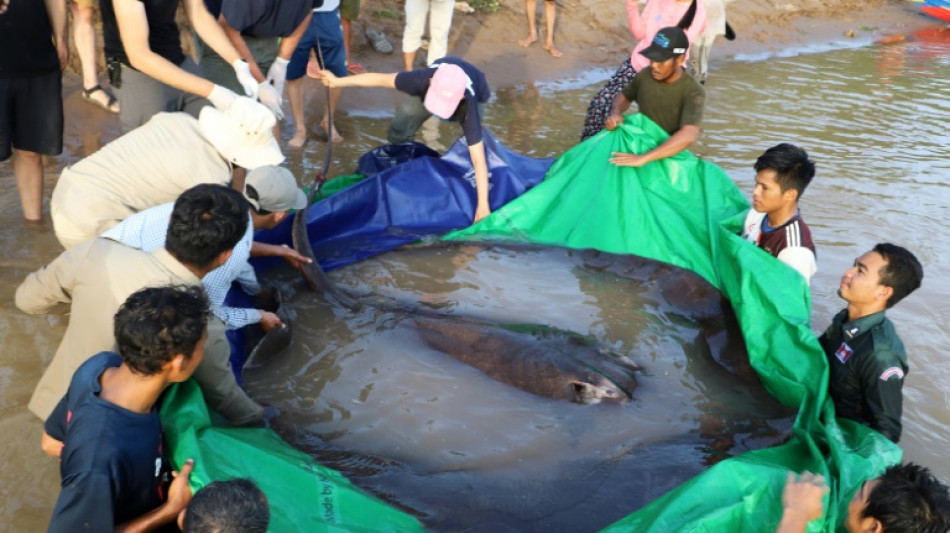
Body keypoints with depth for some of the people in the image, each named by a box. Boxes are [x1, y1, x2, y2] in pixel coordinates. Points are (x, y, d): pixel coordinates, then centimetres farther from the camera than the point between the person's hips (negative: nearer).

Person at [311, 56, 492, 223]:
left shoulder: (468, 107, -49)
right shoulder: (422, 80, -44)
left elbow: (479, 159, -48)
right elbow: (381, 79, -27)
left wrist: (483, 205, -50)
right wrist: (338, 81, -23)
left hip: (475, 93, -2)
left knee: (474, 149, -18)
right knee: (398, 134, 3)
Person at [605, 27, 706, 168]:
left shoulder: (693, 93, -24)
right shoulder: (645, 75, -9)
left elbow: (689, 135, -40)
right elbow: (625, 96, 13)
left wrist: (643, 158, -49)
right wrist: (616, 112, -12)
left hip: (670, 156, -4)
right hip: (640, 146, 4)